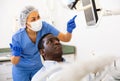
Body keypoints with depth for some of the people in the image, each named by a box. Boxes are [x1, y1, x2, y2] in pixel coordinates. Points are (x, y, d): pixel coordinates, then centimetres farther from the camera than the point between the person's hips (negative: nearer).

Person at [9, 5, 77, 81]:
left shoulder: (44, 26, -26)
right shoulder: (17, 37, -31)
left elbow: (66, 39, -24)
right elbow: (14, 62, -18)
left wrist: (69, 29, -46)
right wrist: (16, 54, -42)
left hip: (37, 67, 3)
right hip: (21, 69, -2)